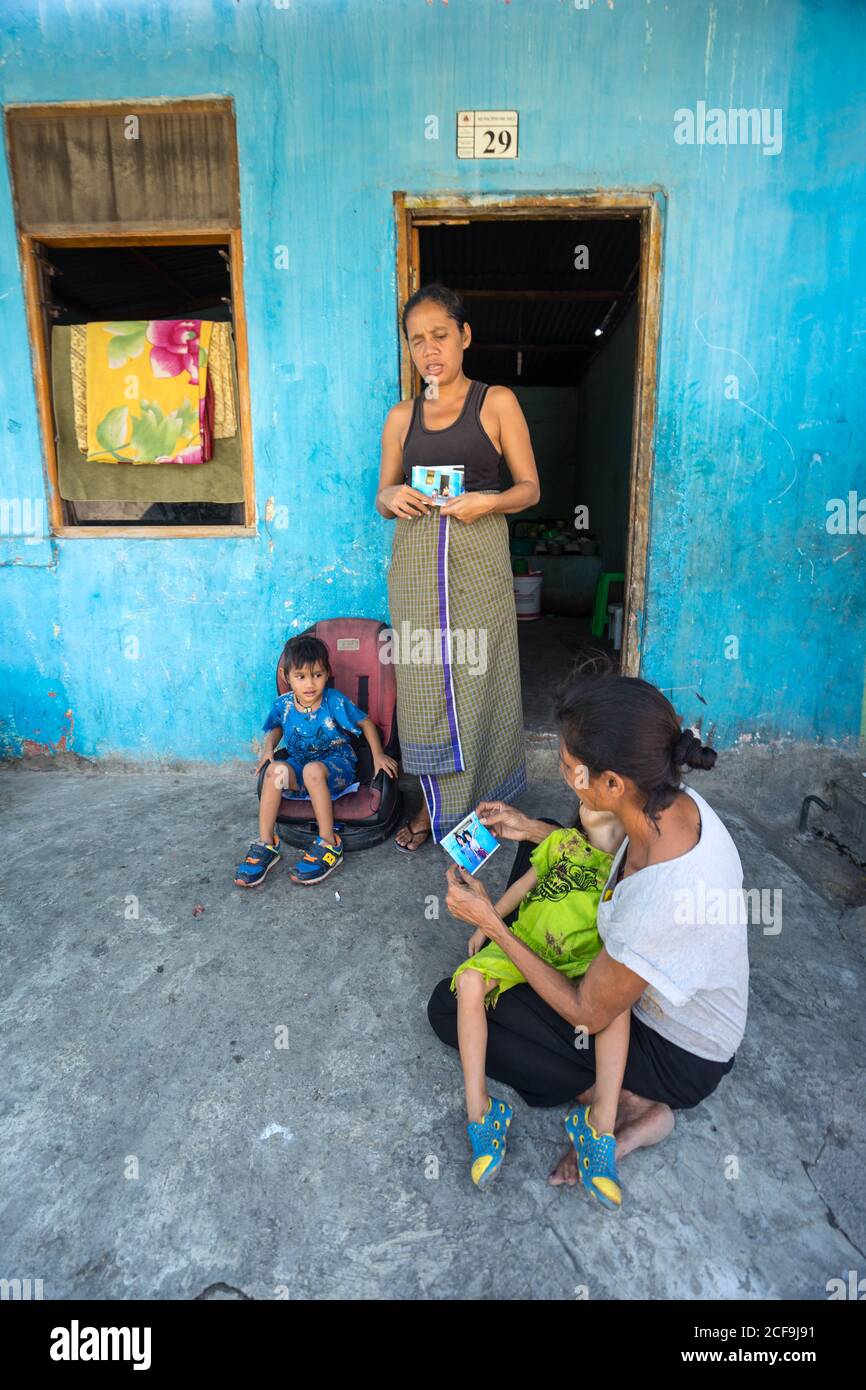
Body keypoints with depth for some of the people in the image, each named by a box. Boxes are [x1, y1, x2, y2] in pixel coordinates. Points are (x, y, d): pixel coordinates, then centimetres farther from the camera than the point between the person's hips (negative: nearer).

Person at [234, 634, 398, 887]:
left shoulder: (335, 702, -15)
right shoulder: (283, 705, -5)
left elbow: (365, 722, -3)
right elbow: (276, 728, 17)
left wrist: (378, 755, -9)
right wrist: (268, 747, -3)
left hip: (337, 764, -3)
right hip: (300, 763, 4)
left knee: (313, 770, -39)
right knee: (275, 769, -30)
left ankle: (329, 844, -27)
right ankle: (265, 843, -20)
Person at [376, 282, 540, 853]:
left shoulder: (497, 402, 3)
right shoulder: (402, 416, 12)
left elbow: (530, 487, 2)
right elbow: (383, 496, 15)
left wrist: (487, 501, -17)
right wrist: (393, 497, -9)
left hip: (478, 560, -3)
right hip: (416, 564, 3)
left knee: (476, 679, 1)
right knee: (424, 682, 4)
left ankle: (479, 801, 20)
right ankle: (436, 802, 20)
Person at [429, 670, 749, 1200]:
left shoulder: (656, 903, -43)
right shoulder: (677, 801, -21)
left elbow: (587, 1014, -25)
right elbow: (625, 855, 5)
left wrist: (490, 921, -21)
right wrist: (534, 829, -2)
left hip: (675, 1054, -7)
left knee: (449, 1008, -3)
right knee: (534, 857, 12)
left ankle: (626, 1105, -2)